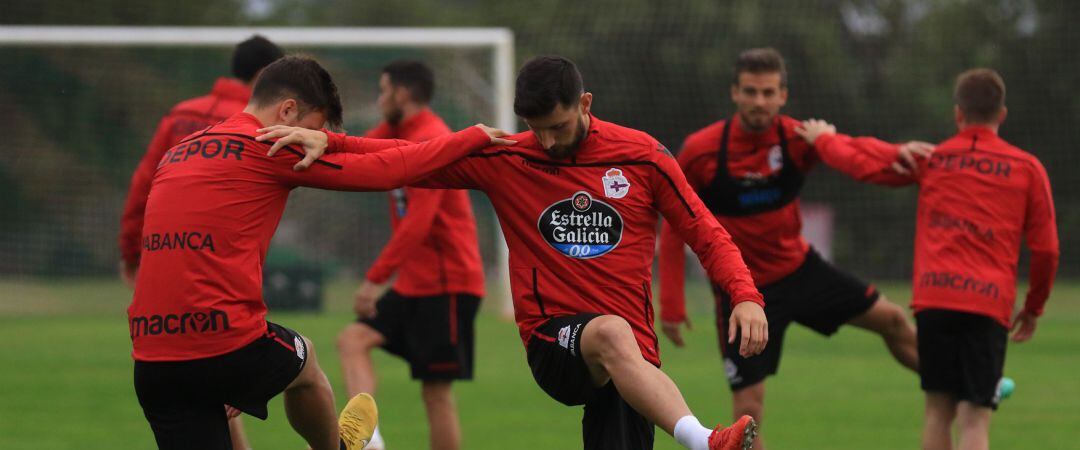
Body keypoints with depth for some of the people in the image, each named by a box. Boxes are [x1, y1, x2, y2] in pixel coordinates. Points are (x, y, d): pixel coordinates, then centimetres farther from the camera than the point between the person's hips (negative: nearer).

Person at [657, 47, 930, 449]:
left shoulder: (796, 138, -13)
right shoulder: (701, 152, -17)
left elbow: (843, 152, -35)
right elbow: (673, 230, -9)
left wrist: (895, 153, -58)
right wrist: (671, 305, -14)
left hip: (799, 268, 3)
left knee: (891, 320, 11)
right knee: (748, 409, -6)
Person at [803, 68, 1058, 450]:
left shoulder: (929, 159, 10)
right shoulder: (1026, 168, 6)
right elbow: (1046, 249, 6)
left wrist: (824, 137, 42)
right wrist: (1034, 307, 20)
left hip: (933, 300, 2)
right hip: (989, 304, -2)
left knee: (938, 411, 14)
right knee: (974, 419, -5)